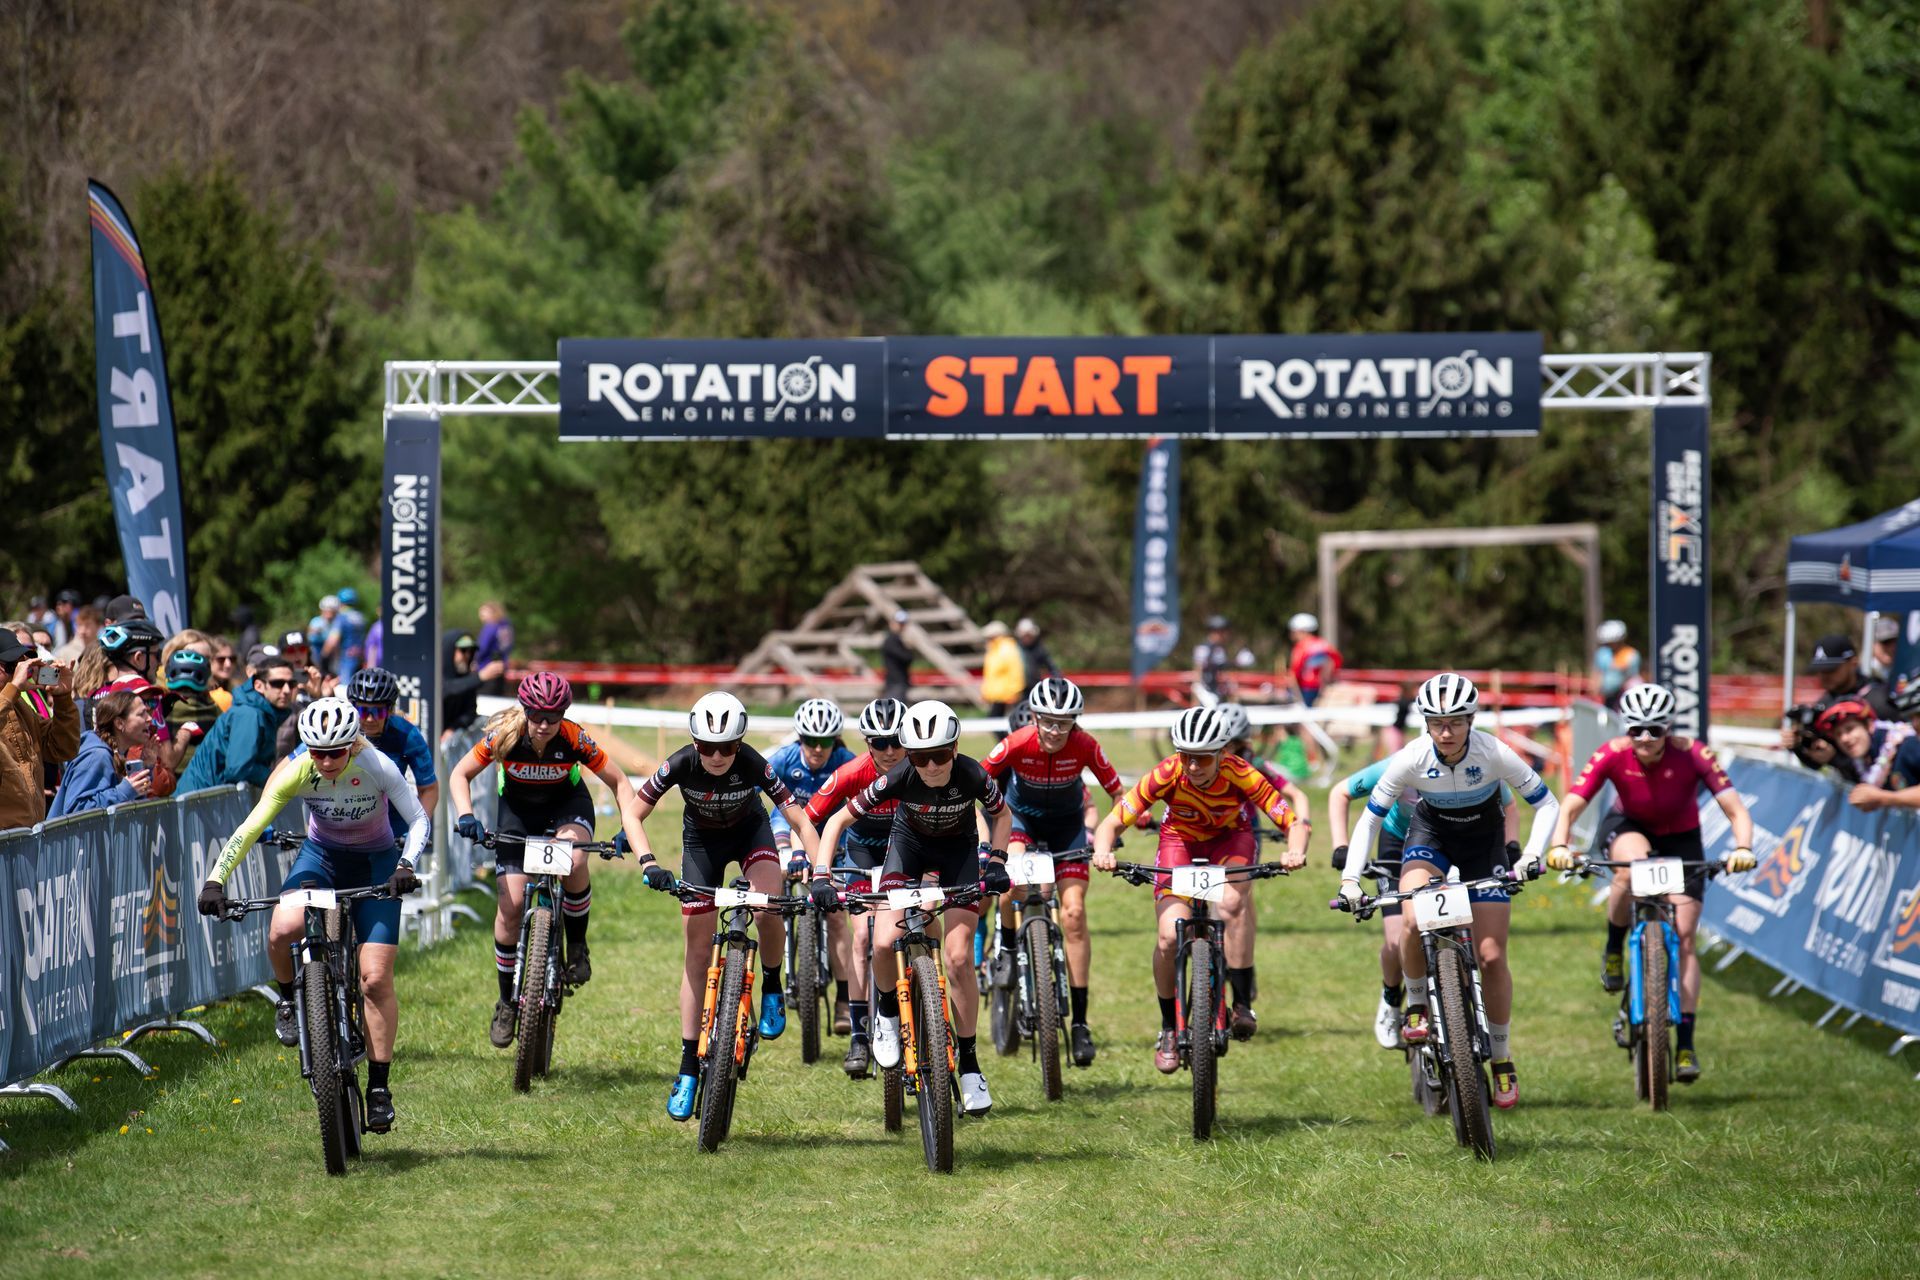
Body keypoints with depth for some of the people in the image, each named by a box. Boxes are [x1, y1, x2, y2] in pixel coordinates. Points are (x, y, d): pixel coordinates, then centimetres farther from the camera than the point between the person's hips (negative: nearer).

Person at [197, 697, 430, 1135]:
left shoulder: (377, 767, -27)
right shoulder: (295, 772, -23)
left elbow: (419, 820, -25)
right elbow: (250, 827, -25)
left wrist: (405, 866, -43)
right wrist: (215, 880, -36)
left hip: (375, 862, -1)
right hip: (321, 856, 1)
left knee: (376, 979, -10)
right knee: (283, 930, -32)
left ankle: (379, 1087, 2)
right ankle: (290, 997, 0)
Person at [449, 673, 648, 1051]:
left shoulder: (574, 739, -27)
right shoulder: (504, 735, -26)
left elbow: (618, 783, -14)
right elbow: (460, 774, -13)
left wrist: (629, 827, -25)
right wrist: (465, 815, -29)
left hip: (567, 804, -1)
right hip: (518, 808, 1)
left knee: (573, 861, -36)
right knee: (510, 905, -10)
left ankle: (577, 946, -11)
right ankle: (507, 1002, 8)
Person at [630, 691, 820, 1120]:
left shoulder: (753, 765, -32)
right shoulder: (681, 765, -30)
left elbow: (800, 821, -28)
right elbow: (633, 816, -23)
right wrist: (648, 862, -39)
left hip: (750, 831, -1)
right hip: (701, 840, 1)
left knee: (768, 910, -32)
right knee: (698, 952, -3)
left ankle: (772, 988, -1)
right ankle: (688, 1065, 2)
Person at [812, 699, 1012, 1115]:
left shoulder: (973, 777, -30)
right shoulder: (898, 779, -31)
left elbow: (1001, 815, -5)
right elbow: (838, 820, -22)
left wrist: (996, 861, -17)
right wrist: (821, 875, -32)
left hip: (959, 849, 0)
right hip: (910, 842, 0)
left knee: (958, 956, -13)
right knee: (885, 942, -23)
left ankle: (969, 1064, 0)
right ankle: (887, 1011, 10)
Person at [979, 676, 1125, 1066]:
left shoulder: (1085, 746, -25)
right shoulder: (1017, 745, -27)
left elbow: (1118, 794, -15)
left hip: (1066, 826, 1)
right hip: (1021, 817, 0)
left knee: (1074, 913, -11)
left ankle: (1079, 1022, -6)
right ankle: (1007, 947, -1)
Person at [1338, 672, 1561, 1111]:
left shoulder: (1494, 754, -29)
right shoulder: (1411, 759, -27)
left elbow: (1547, 804, -17)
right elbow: (1370, 818, -16)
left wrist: (1531, 854, -33)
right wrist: (1350, 878, -26)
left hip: (1484, 840, 0)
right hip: (1431, 834, 0)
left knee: (1491, 956, -6)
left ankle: (1502, 1058, 11)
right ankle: (1416, 1005, -5)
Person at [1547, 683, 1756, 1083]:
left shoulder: (1691, 754, -28)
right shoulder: (1612, 756, -25)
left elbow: (1735, 809, -30)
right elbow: (1570, 807, -28)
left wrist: (1742, 848, -49)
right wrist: (1559, 845, -47)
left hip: (1681, 839, 0)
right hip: (1629, 828, 0)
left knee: (1684, 938, -9)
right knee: (1632, 865, -38)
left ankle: (1686, 1045, -6)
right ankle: (1613, 951, -12)